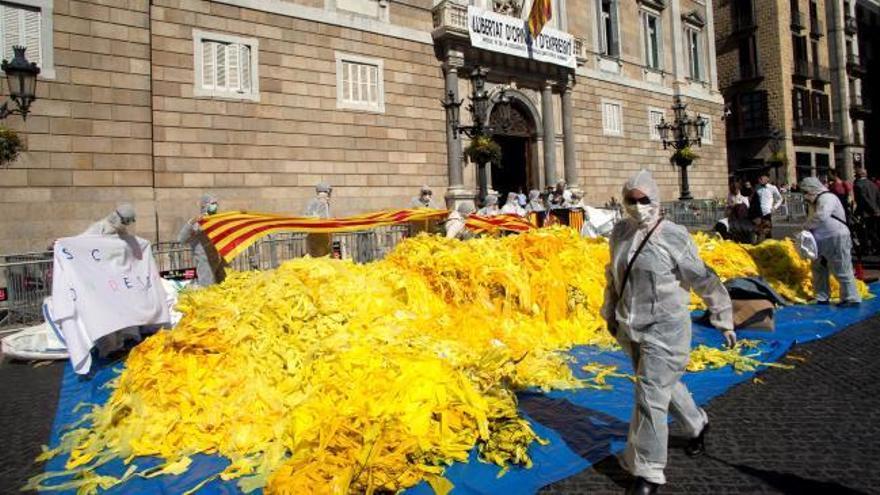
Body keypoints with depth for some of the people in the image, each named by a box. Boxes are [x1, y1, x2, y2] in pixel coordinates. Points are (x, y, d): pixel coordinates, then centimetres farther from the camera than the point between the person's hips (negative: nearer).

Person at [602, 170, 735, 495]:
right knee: (665, 384, 24)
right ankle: (696, 425, 52)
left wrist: (725, 322, -3)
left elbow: (705, 282, -9)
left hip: (665, 329, -6)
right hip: (631, 330, 6)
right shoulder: (619, 233, 2)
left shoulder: (674, 237, -15)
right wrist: (610, 313, 19)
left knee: (651, 396, -5)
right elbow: (613, 276, 15)